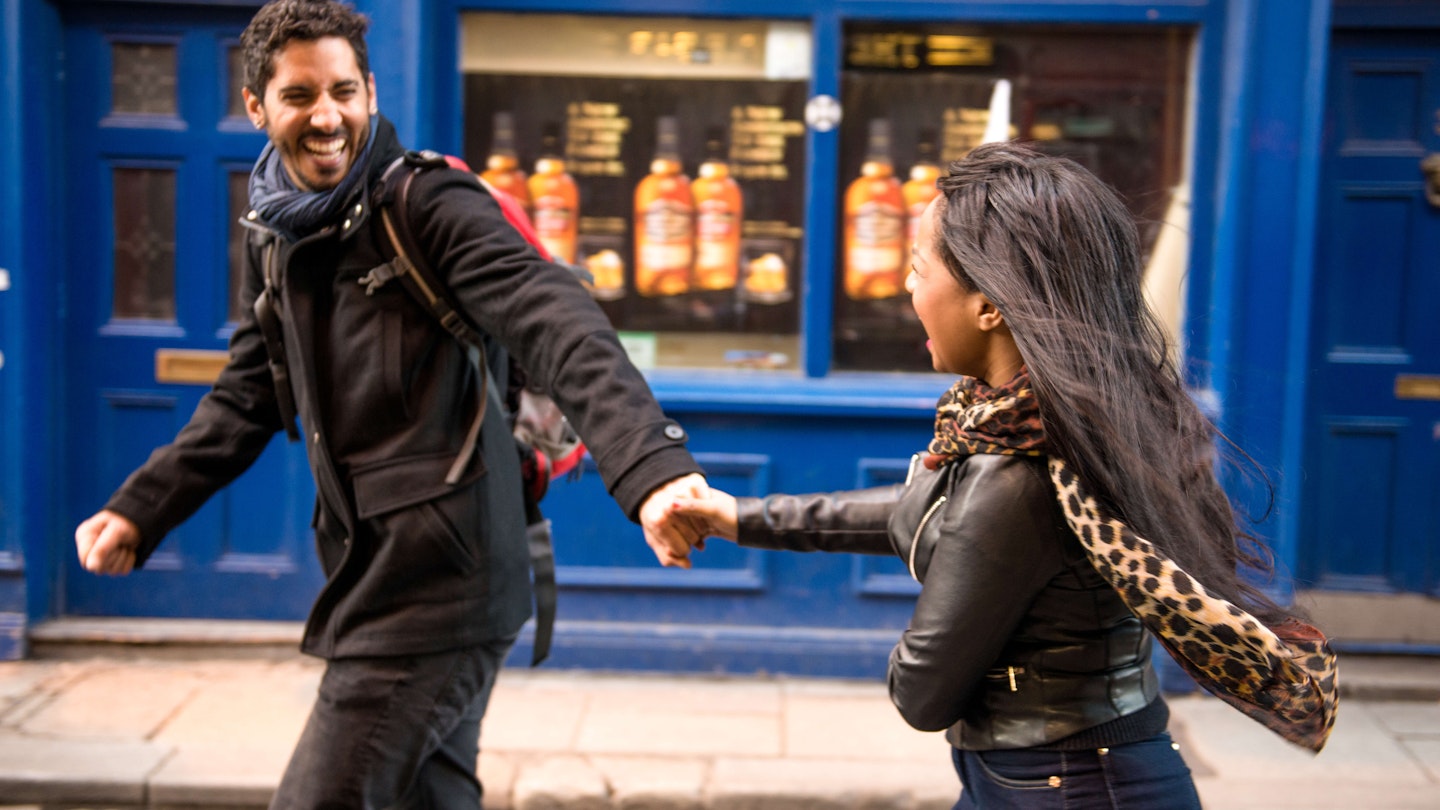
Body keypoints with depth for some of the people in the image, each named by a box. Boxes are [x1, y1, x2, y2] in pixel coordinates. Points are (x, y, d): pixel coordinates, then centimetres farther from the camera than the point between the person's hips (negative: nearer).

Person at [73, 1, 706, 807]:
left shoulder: (429, 204, -13)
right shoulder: (275, 236, 12)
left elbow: (558, 325, -28)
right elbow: (247, 401, 22)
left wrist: (652, 467, -44)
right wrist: (139, 510, 14)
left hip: (438, 581, -8)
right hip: (371, 580, 8)